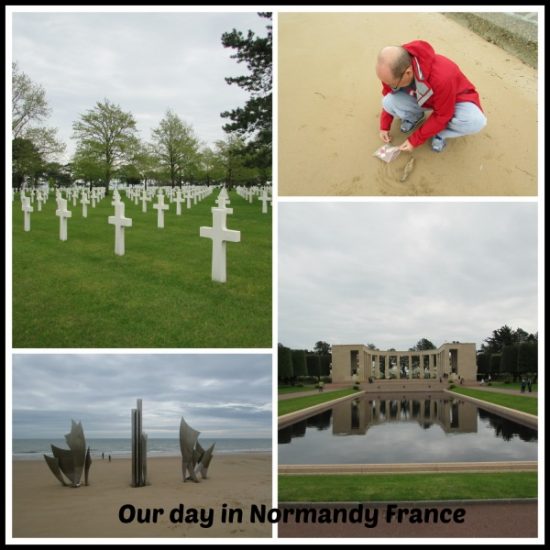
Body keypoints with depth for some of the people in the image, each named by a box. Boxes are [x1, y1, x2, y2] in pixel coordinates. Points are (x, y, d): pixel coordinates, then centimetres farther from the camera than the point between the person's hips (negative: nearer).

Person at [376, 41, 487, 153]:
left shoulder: (441, 77, -44)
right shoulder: (394, 71, -28)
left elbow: (442, 116, -28)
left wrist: (415, 140, -23)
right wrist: (385, 126, 1)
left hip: (454, 99, -4)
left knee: (476, 121, -36)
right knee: (388, 102, -25)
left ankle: (440, 133, -6)